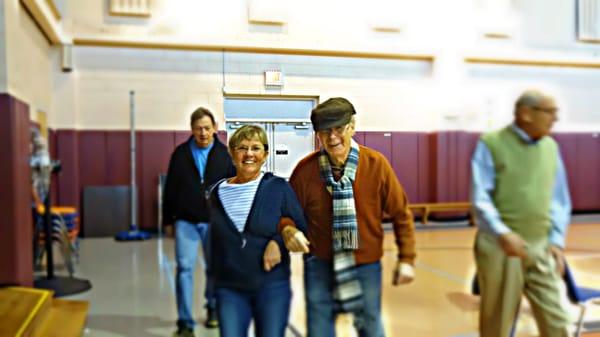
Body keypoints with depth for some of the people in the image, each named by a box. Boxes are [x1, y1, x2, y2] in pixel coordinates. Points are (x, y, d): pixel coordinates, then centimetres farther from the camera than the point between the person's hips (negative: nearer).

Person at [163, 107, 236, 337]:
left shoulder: (225, 155, -1)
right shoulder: (180, 153, 2)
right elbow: (170, 189, 6)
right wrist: (168, 219, 6)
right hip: (186, 221, 0)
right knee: (185, 268, -5)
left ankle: (213, 308, 38)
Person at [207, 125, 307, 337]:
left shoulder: (278, 188, -5)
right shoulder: (218, 193, 4)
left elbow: (301, 228, -1)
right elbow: (216, 243, 12)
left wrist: (279, 241, -18)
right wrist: (216, 276, 11)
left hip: (272, 287, -2)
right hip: (230, 289, 2)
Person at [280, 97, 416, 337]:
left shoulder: (376, 164, -12)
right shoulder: (305, 169, -11)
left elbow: (400, 213, -2)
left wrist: (406, 258, -3)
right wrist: (288, 230, -21)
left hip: (366, 266, 0)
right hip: (320, 266, 0)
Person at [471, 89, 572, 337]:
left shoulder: (551, 147, 9)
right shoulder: (491, 144, -7)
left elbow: (560, 200, 13)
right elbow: (481, 198, -14)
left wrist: (557, 241, 3)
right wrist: (503, 233, -28)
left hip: (540, 248, 5)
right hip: (499, 248, -4)